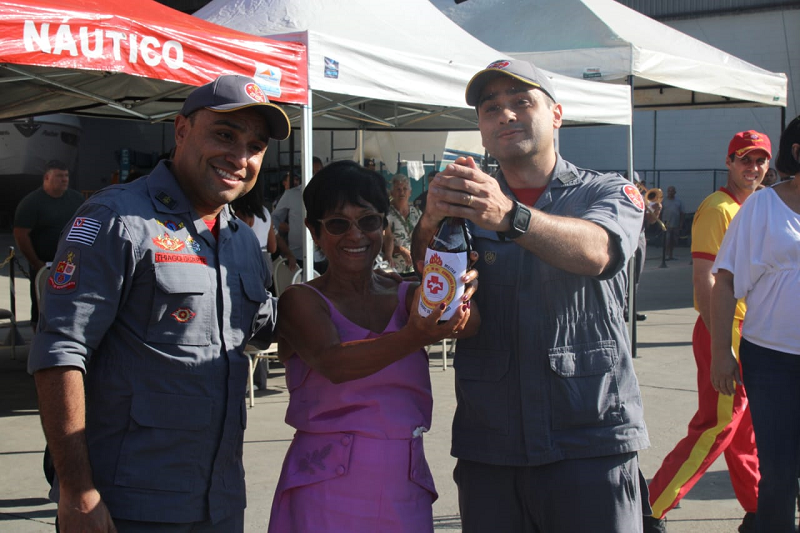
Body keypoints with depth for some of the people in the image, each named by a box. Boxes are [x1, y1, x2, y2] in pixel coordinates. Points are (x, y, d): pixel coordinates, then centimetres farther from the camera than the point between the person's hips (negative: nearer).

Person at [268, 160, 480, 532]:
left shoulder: (408, 298, 6)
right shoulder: (301, 302, -4)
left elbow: (469, 322, -14)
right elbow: (333, 364, -23)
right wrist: (413, 338, -39)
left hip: (405, 490, 3)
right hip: (325, 491, -3)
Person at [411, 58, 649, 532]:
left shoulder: (610, 193, 6)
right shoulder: (468, 201, 12)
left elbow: (594, 251, -18)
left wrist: (511, 216, -37)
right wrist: (432, 222, -28)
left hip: (590, 443, -2)